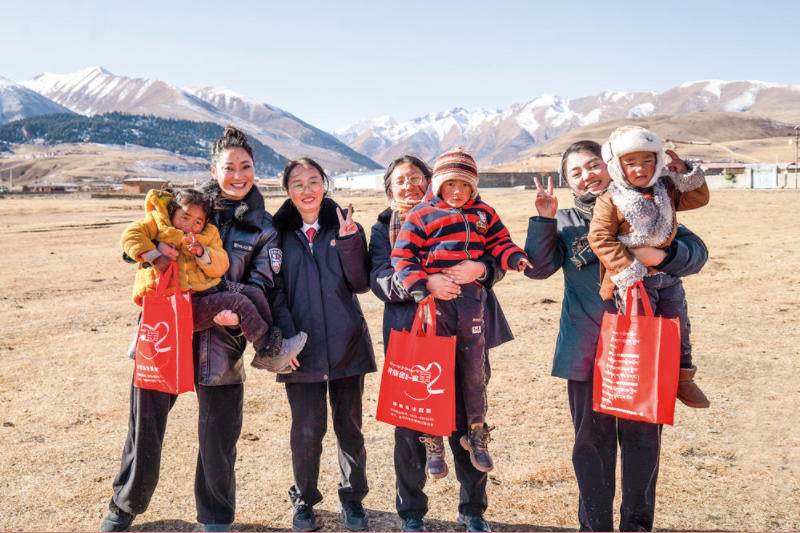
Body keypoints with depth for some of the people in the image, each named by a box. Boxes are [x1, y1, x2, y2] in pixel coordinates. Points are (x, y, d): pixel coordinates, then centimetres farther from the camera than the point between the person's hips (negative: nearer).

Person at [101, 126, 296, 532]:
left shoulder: (263, 229, 6)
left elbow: (261, 286, 0)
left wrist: (239, 310, -21)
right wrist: (155, 247, -15)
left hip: (220, 339, 0)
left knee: (218, 436, 5)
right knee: (145, 422, 10)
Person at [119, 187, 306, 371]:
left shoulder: (209, 234, 13)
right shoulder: (158, 223, 2)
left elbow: (220, 266, 2)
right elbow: (131, 235, -13)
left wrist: (202, 252, -17)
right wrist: (155, 257, -25)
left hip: (210, 287, 7)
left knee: (254, 293, -7)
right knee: (239, 302, -20)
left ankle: (272, 339, -2)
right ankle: (270, 352, -12)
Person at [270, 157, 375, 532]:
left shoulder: (345, 227, 4)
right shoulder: (279, 232, 4)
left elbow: (360, 283, -3)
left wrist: (349, 243, -16)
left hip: (346, 342, 1)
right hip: (302, 344, 0)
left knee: (349, 425, 9)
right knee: (306, 428, 3)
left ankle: (353, 498, 27)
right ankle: (304, 500, 25)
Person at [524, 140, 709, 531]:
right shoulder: (564, 222, 10)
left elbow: (696, 251, 3)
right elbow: (538, 267, -4)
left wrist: (661, 255, -16)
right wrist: (544, 219, -13)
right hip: (587, 348, 0)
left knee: (643, 437, 9)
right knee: (592, 437, 8)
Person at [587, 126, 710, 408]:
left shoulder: (666, 189, 8)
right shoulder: (610, 201, -11)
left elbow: (697, 198, 16)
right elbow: (600, 237, -14)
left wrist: (687, 174, 0)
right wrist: (626, 269, -18)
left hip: (668, 274, 6)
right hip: (635, 279, -6)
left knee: (679, 325, 13)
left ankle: (683, 377, 30)